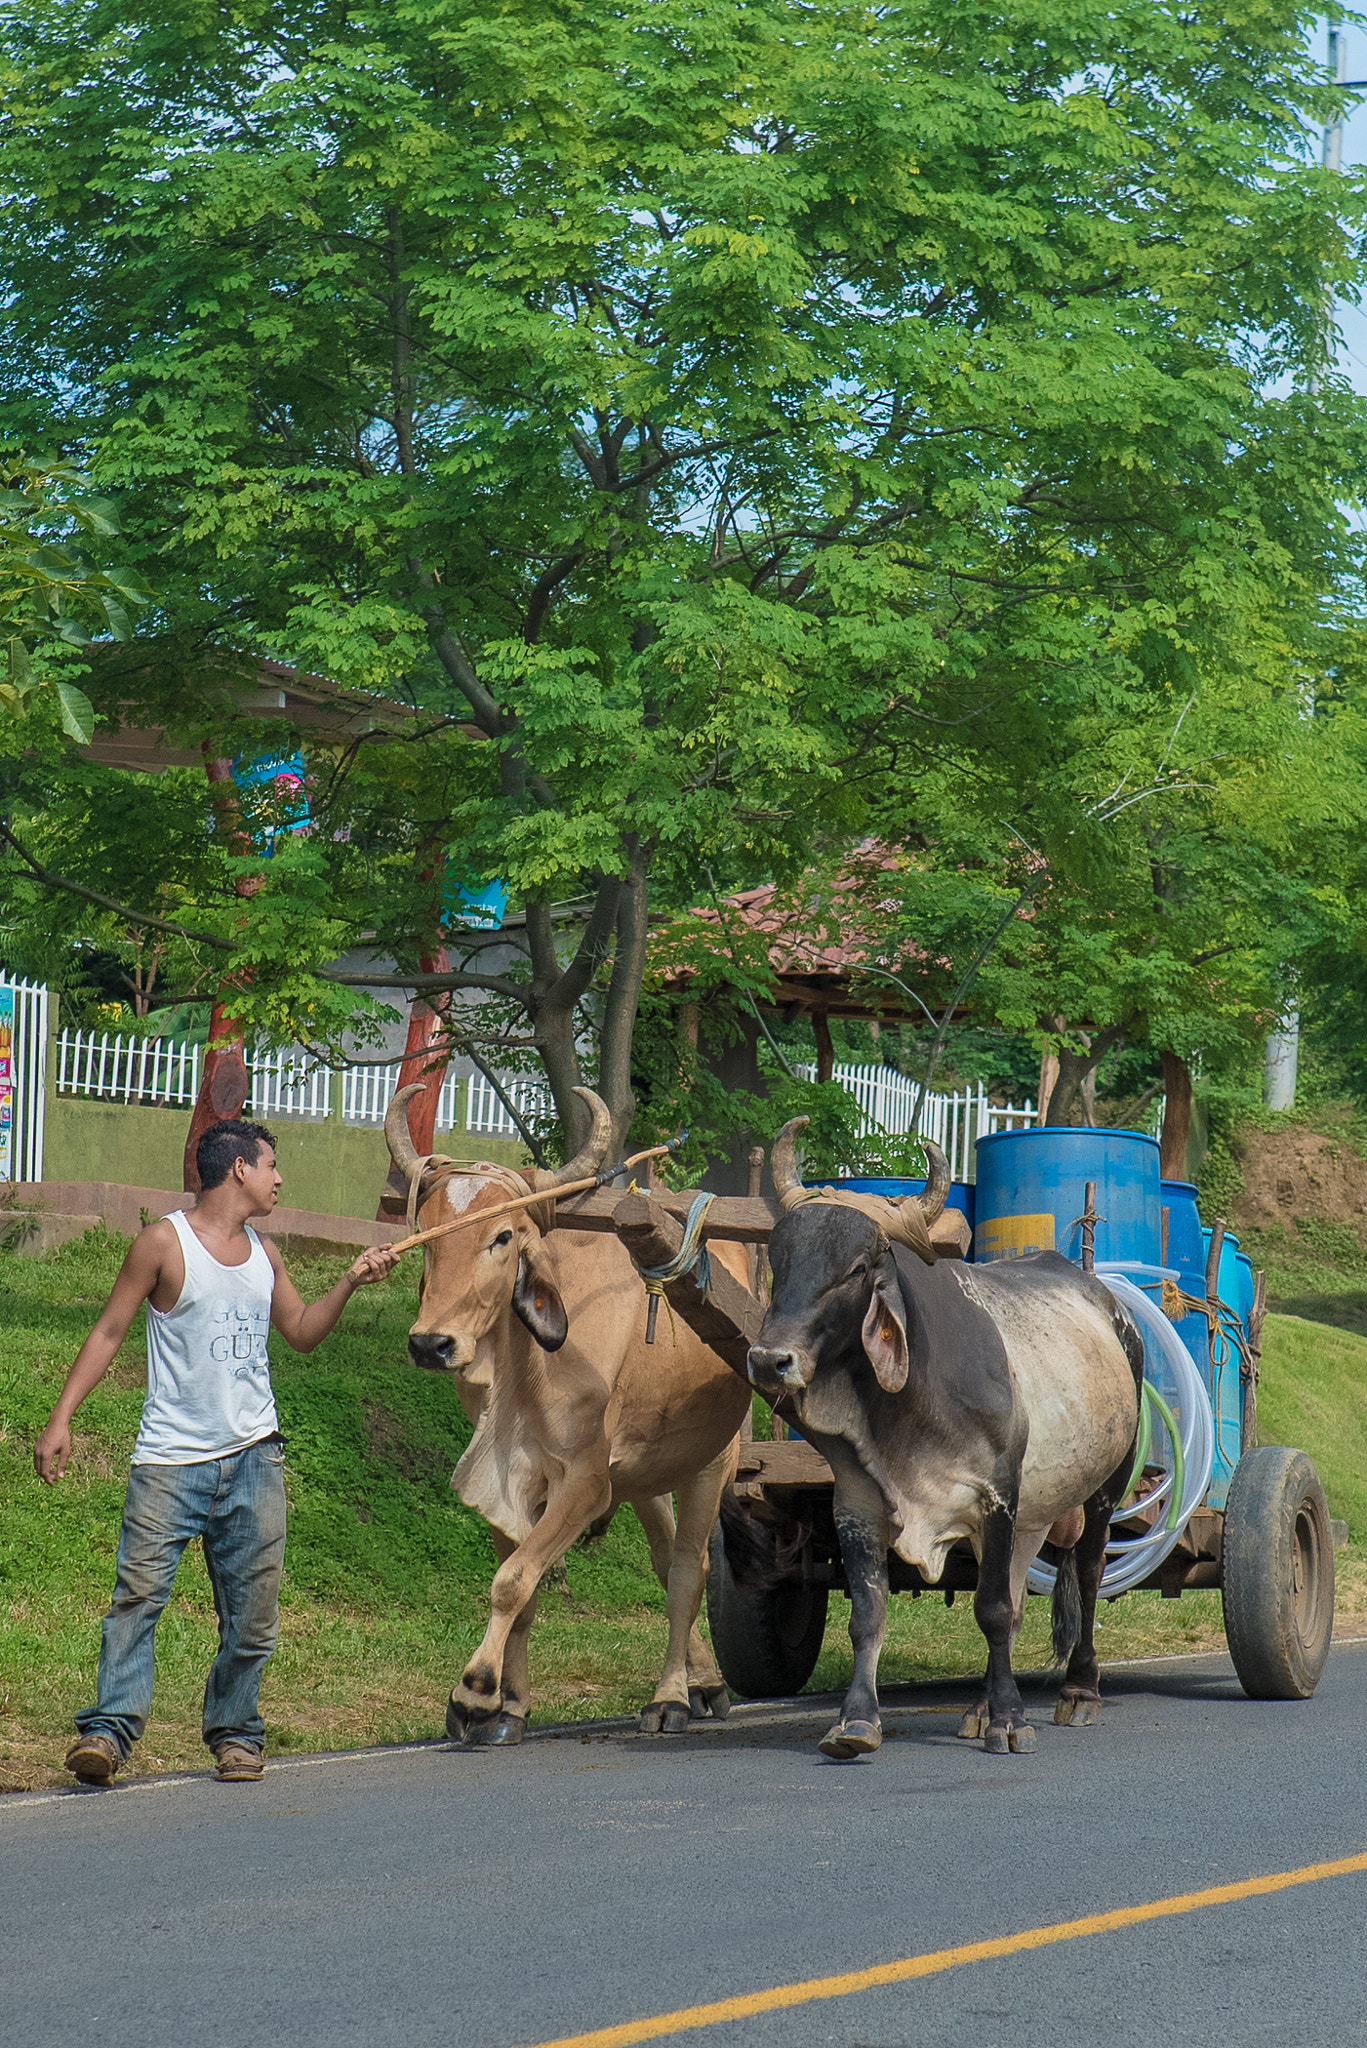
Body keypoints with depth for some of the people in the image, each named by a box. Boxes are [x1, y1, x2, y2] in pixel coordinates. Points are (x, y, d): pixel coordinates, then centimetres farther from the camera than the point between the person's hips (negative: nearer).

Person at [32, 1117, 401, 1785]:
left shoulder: (264, 1254, 13)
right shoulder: (164, 1243, -4)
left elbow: (302, 1333, 24)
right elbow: (108, 1333, -2)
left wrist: (350, 1283, 9)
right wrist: (60, 1419, -8)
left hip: (254, 1456, 5)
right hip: (171, 1460, -5)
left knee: (252, 1610, 4)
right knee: (139, 1592, -14)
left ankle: (235, 1732, 14)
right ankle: (110, 1727, -14)